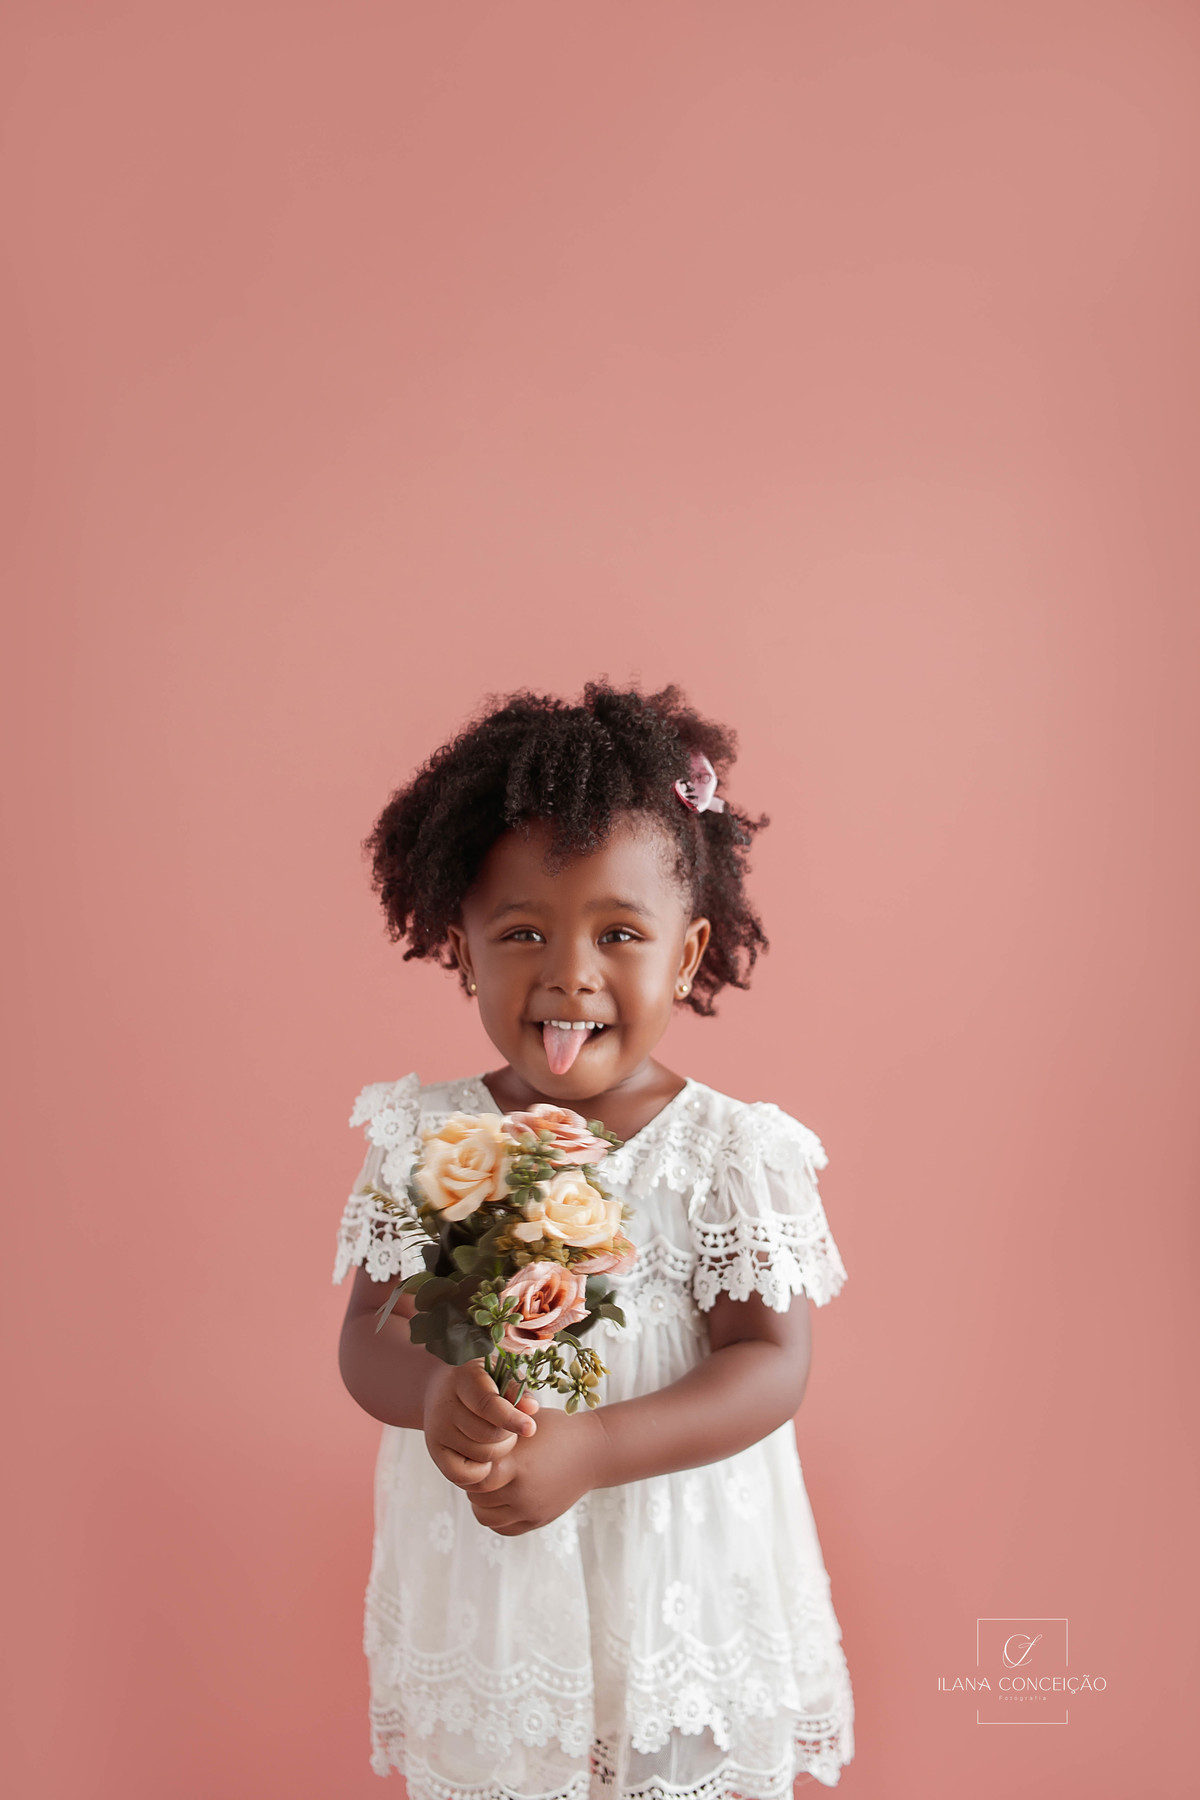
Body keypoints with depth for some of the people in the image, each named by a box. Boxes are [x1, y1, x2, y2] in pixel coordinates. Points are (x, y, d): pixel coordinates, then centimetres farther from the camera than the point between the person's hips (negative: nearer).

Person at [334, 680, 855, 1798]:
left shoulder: (735, 1152, -11)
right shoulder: (425, 1140, -5)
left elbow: (771, 1364, -14)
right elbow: (368, 1338, -5)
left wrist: (591, 1448, -27)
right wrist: (437, 1392, -28)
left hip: (680, 1590, -1)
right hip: (480, 1584, 1)